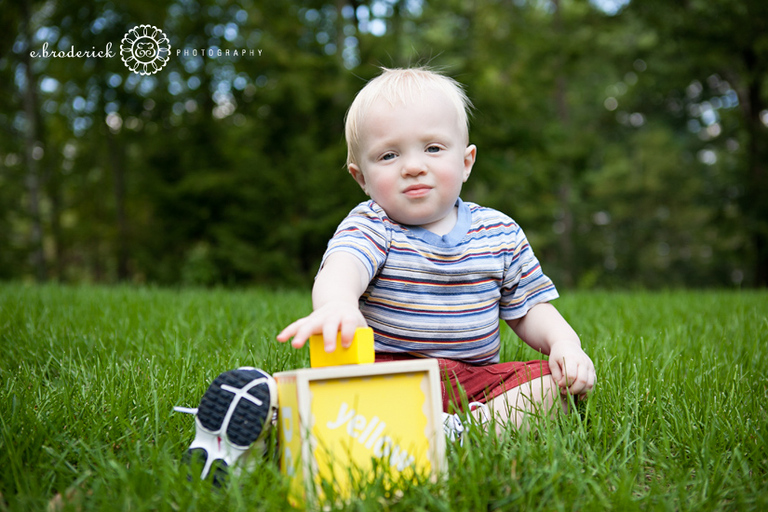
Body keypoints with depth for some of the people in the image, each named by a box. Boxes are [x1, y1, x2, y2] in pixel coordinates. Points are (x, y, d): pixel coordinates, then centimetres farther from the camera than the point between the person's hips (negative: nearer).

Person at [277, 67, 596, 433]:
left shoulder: (500, 233, 6)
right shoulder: (370, 227, -6)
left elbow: (529, 309, 14)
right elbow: (339, 270, -29)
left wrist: (565, 342, -8)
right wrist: (337, 304, -54)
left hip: (477, 377, 4)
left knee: (560, 380, -18)